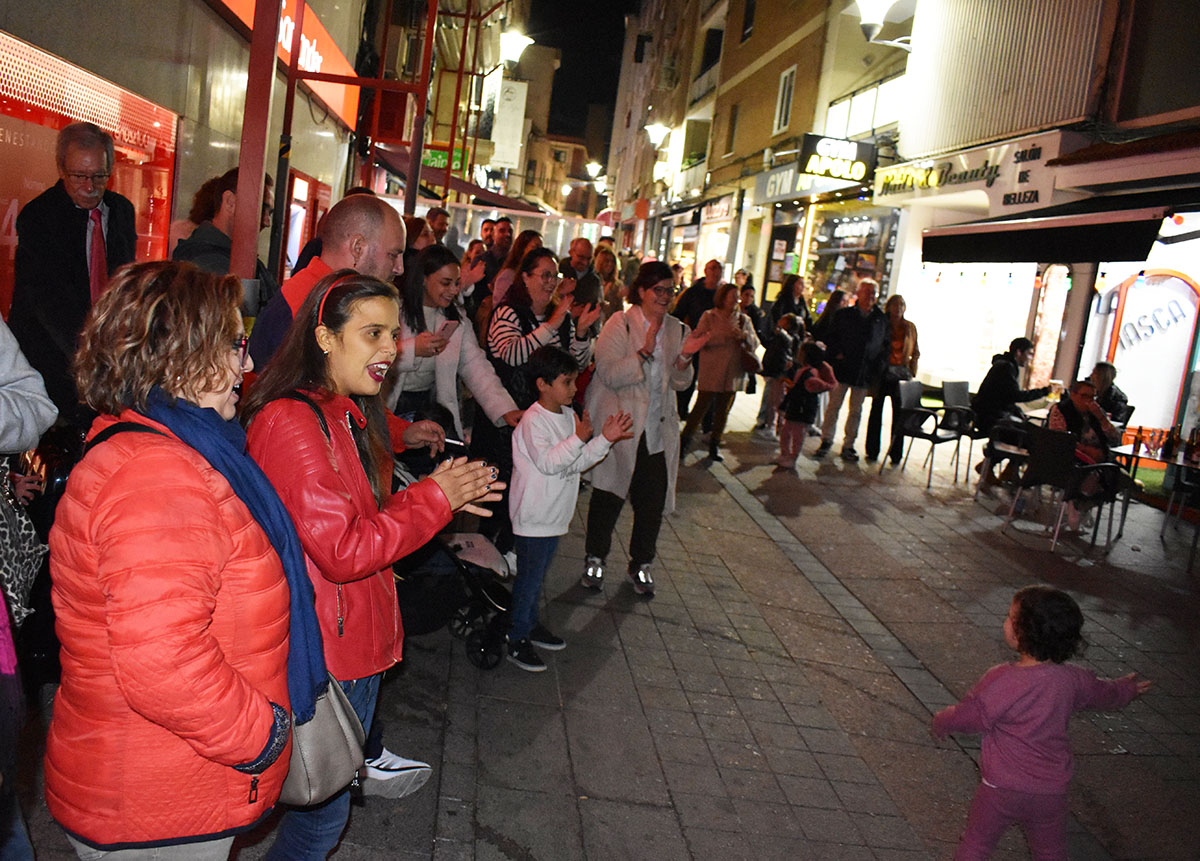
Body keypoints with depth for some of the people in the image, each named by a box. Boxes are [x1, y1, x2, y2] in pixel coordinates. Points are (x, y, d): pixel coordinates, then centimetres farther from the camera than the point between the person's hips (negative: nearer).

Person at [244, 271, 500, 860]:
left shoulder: (350, 414, 8)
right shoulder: (292, 422, -24)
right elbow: (343, 551, -27)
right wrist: (434, 498, -20)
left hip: (359, 639, 10)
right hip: (325, 653, -10)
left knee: (337, 787, 24)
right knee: (323, 813, 7)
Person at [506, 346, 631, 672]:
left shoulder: (567, 416, 8)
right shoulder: (533, 420, -18)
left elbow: (578, 462, 7)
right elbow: (548, 462, -27)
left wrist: (606, 439, -3)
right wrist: (579, 439, -29)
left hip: (554, 513, 8)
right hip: (534, 515, -8)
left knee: (537, 573, 21)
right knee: (529, 577, 0)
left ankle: (530, 624, 36)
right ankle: (516, 640, 12)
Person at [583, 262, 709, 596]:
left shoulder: (677, 330, 9)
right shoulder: (620, 324, -6)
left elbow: (680, 383, 7)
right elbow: (609, 374, -16)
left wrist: (685, 357, -12)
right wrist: (645, 351, -26)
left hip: (658, 429, 4)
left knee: (654, 499, 4)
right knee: (609, 495, 5)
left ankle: (641, 563, 24)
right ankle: (595, 558, 23)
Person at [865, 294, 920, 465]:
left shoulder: (910, 327, 7)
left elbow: (915, 352, 13)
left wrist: (912, 373, 4)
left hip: (901, 374, 2)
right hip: (882, 373, -2)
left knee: (899, 414, 1)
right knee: (876, 410, 2)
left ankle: (895, 454, 9)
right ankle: (872, 452, 12)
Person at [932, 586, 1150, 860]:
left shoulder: (1000, 681, -26)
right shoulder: (1073, 680, -10)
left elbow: (966, 717, -15)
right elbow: (1104, 694, 12)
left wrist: (940, 723, 8)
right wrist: (1127, 689, 35)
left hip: (1002, 788, -4)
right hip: (1051, 792, 4)